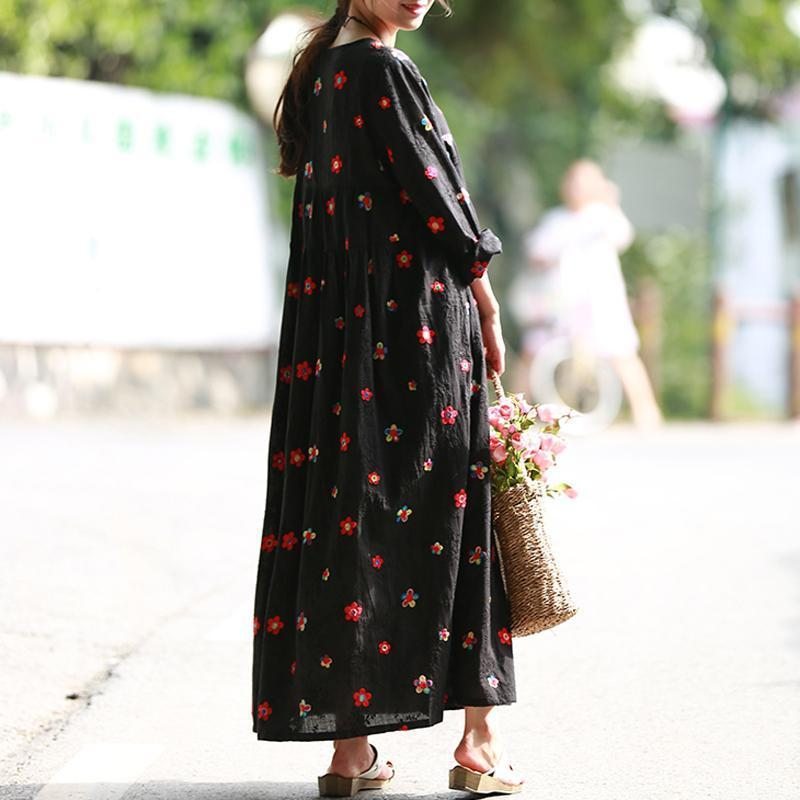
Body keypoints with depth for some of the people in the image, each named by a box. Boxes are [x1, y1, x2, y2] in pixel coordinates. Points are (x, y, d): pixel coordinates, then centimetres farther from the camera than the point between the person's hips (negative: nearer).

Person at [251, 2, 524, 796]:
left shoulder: (322, 74, 13)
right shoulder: (383, 71, -12)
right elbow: (438, 200, -11)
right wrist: (487, 313, 0)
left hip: (337, 335, 8)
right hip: (414, 325, -8)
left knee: (340, 513, 5)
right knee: (441, 509, -1)